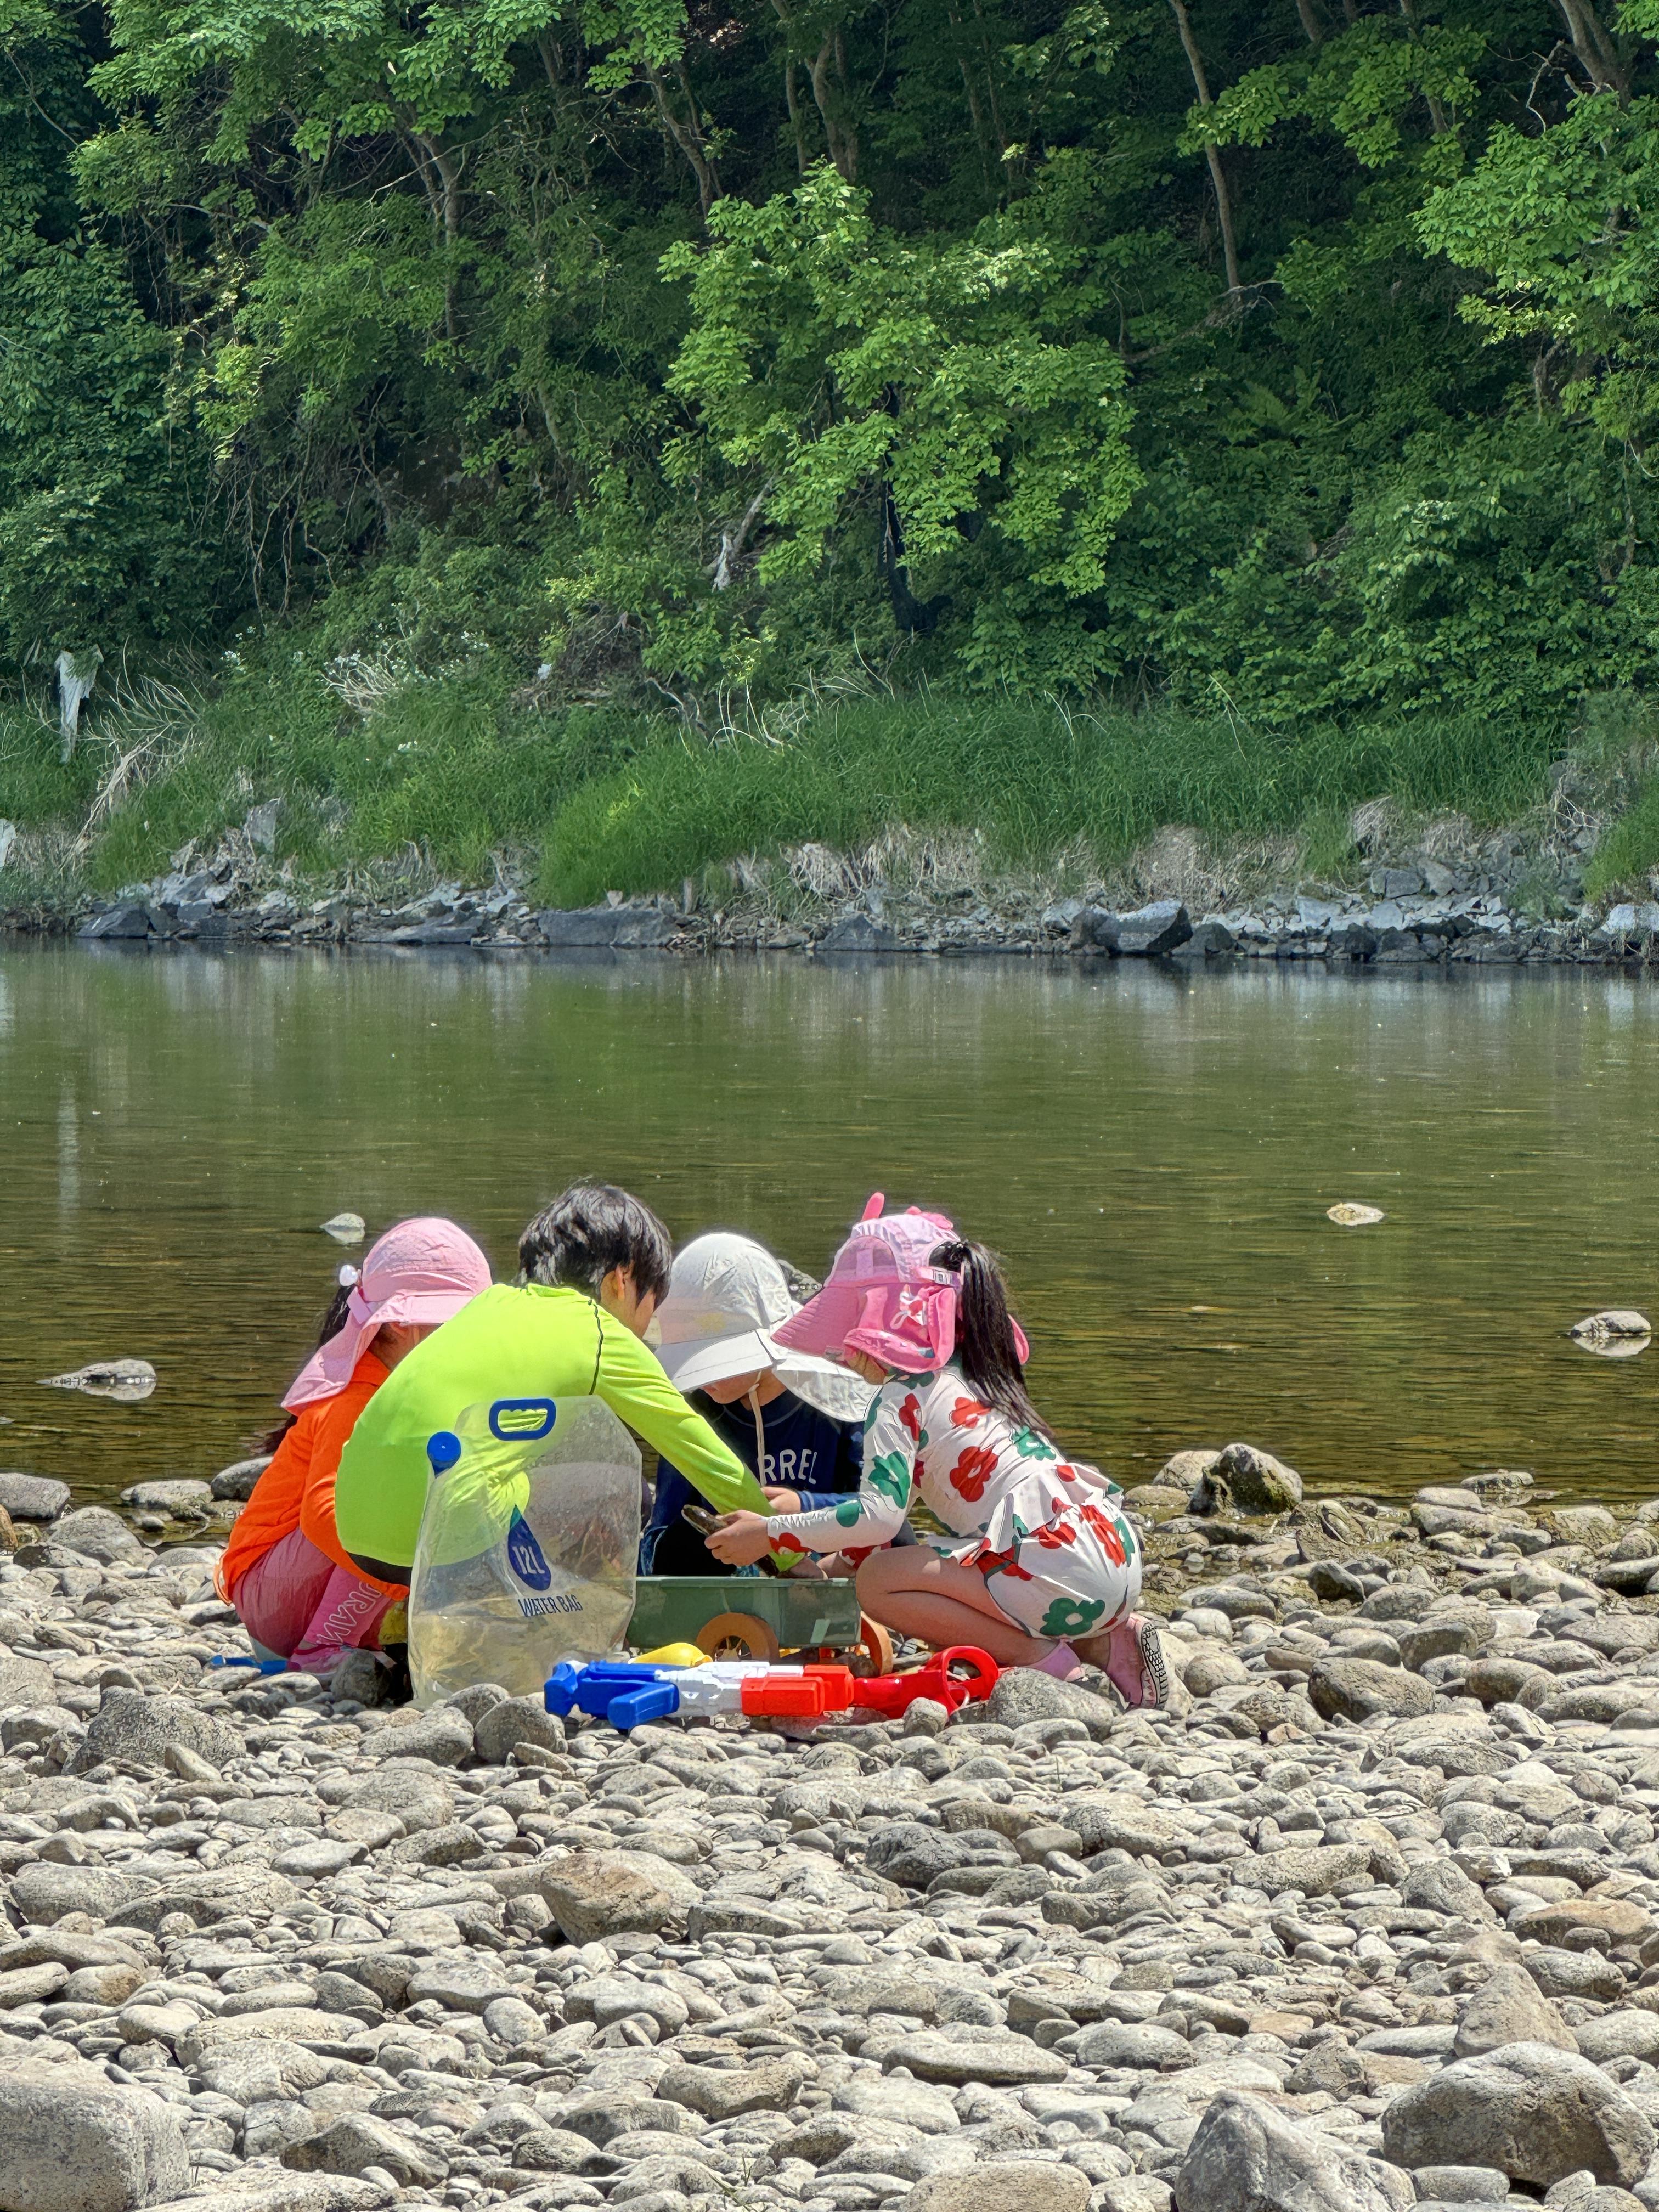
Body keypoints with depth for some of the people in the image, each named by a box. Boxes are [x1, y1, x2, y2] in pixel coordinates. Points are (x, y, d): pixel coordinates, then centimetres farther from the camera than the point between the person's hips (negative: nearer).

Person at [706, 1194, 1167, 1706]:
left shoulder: (901, 1399, -3)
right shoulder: (974, 1382, 25)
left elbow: (879, 1514, -14)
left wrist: (769, 1534, -6)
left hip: (1057, 1567, -9)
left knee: (877, 1584, -6)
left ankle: (1038, 1657, -12)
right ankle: (1104, 1643, 10)